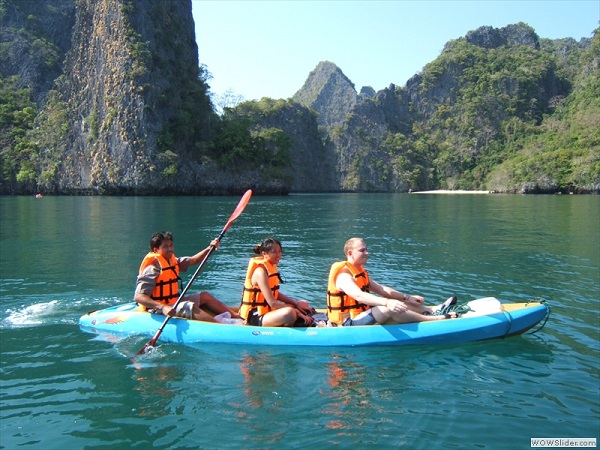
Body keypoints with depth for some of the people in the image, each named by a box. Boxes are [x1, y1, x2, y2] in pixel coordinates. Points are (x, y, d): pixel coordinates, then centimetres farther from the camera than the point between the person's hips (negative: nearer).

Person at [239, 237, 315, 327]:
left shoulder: (272, 267, 9)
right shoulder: (260, 272, -20)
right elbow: (272, 303, -24)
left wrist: (296, 303, 1)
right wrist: (296, 312, -22)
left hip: (268, 310, 10)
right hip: (256, 317, -10)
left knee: (304, 304, 17)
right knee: (289, 313, -36)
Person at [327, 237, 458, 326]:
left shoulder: (360, 272, 13)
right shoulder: (343, 275, -19)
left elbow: (382, 290, 15)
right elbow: (359, 296, -37)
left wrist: (407, 297, 5)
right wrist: (387, 302, -50)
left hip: (359, 316, 10)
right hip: (348, 324, -10)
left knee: (399, 302, 6)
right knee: (390, 309, -26)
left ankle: (432, 310, -2)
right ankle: (433, 319, -18)